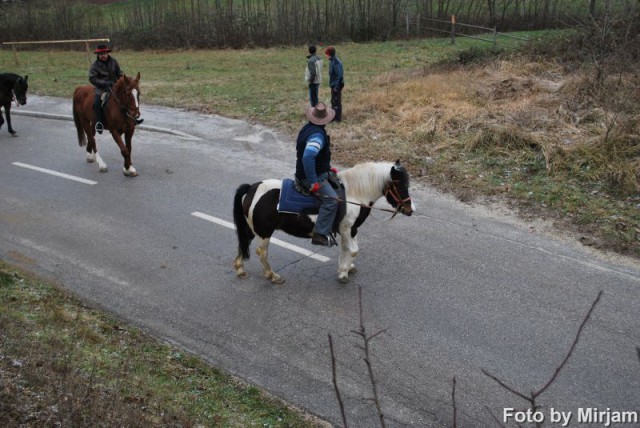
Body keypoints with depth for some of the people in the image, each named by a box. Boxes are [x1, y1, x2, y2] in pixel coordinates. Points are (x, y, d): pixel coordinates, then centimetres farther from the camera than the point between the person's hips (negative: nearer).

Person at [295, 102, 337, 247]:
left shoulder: (307, 128, 8)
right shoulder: (317, 135, -24)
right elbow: (308, 157, -39)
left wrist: (327, 167, 21)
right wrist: (313, 182, -33)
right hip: (314, 176, -10)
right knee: (331, 199, -23)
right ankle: (321, 234, -24)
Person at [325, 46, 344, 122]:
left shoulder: (336, 62, -20)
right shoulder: (332, 61, 9)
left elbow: (339, 75, -22)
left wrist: (336, 86, -21)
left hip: (336, 85, -10)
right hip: (333, 85, 10)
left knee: (337, 101, -2)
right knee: (333, 101, 17)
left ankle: (338, 118, 5)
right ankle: (334, 116, 27)